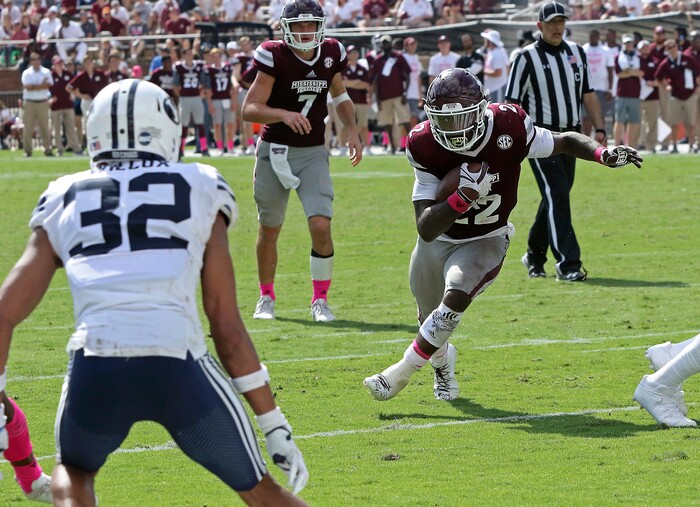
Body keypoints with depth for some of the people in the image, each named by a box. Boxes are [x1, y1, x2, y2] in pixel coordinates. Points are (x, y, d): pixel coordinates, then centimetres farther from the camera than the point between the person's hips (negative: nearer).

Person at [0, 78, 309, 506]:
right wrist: (275, 426, 18)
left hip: (96, 367, 1)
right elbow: (227, 325, 14)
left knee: (74, 471, 32)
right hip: (179, 366, -1)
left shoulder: (65, 202, 22)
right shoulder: (200, 193, 18)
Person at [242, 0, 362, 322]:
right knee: (269, 230, 12)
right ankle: (266, 298, 31)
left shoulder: (331, 55, -1)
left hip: (313, 154, 2)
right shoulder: (275, 57, -15)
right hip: (275, 151, -2)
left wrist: (352, 131, 6)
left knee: (321, 226, -14)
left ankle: (320, 300, 2)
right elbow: (249, 109, -20)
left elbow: (339, 95, 19)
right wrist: (284, 114, -37)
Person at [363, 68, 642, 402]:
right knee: (431, 320, 19)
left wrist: (603, 154, -26)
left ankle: (403, 371, -15)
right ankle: (442, 362, 56)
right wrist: (465, 195, -42)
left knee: (456, 297, -30)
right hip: (437, 239, 2)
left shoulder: (508, 128, -26)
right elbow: (426, 229, -26)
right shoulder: (425, 147, -24)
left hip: (485, 240, -2)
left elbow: (566, 142, -6)